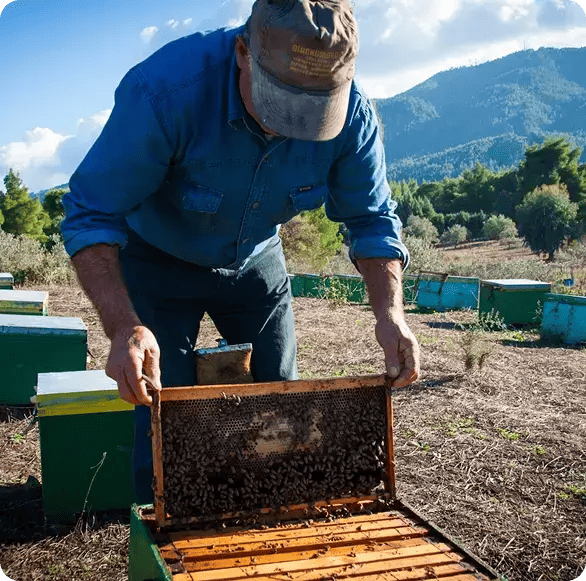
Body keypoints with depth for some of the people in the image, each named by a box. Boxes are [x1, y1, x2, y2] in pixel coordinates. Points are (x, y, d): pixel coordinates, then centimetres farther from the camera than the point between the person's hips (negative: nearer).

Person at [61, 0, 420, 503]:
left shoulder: (351, 111, -24)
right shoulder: (165, 90, -36)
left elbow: (372, 219, -12)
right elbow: (92, 215, -32)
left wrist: (390, 312, -27)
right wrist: (124, 326, -46)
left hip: (256, 260, 4)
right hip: (158, 261, -3)